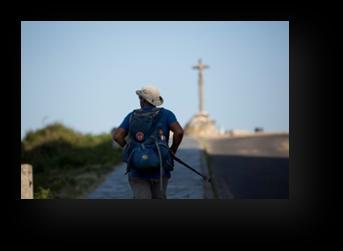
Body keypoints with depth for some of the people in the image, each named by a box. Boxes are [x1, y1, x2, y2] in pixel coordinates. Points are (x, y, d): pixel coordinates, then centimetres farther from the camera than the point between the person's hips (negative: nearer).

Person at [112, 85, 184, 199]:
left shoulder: (132, 116, 4)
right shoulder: (166, 114, 0)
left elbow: (116, 136, -6)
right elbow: (179, 132, -16)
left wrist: (129, 149, 11)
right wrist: (173, 150, 1)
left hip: (137, 171, 0)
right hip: (159, 170, 0)